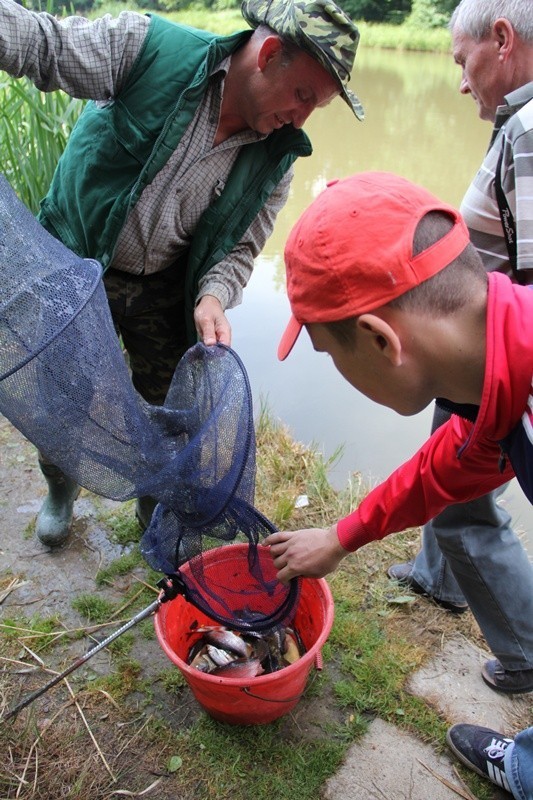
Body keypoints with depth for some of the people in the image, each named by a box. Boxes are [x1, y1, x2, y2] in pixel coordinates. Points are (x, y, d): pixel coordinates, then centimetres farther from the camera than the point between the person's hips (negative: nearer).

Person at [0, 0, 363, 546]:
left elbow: (241, 247, -6)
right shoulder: (150, 47, -20)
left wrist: (214, 296, -26)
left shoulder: (277, 157, -9)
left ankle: (156, 511, 43)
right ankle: (60, 490, 49)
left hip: (165, 293, 2)